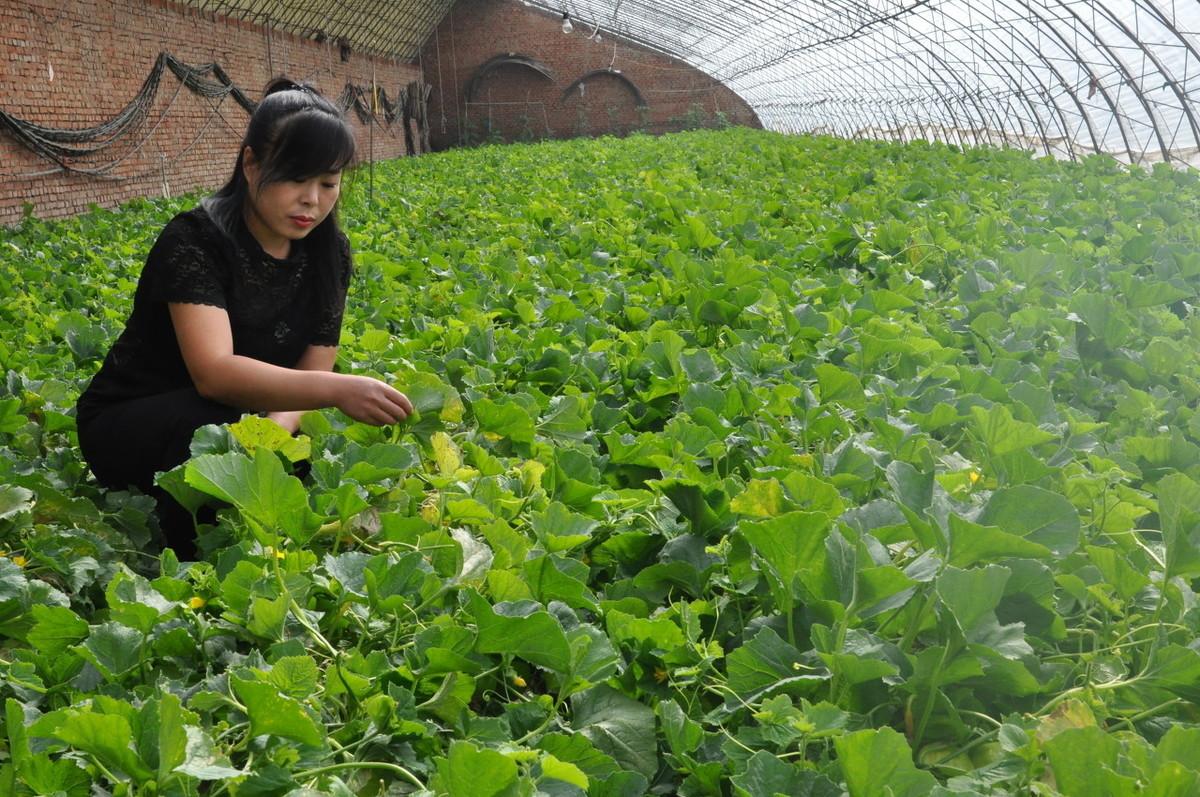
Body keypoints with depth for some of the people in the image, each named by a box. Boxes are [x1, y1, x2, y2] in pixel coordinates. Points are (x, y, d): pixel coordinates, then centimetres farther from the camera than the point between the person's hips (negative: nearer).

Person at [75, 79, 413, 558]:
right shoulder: (196, 241, -25)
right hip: (126, 426, -5)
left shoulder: (329, 253, -6)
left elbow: (312, 373, -9)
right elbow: (213, 373, -39)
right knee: (215, 420, -37)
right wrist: (338, 389, -52)